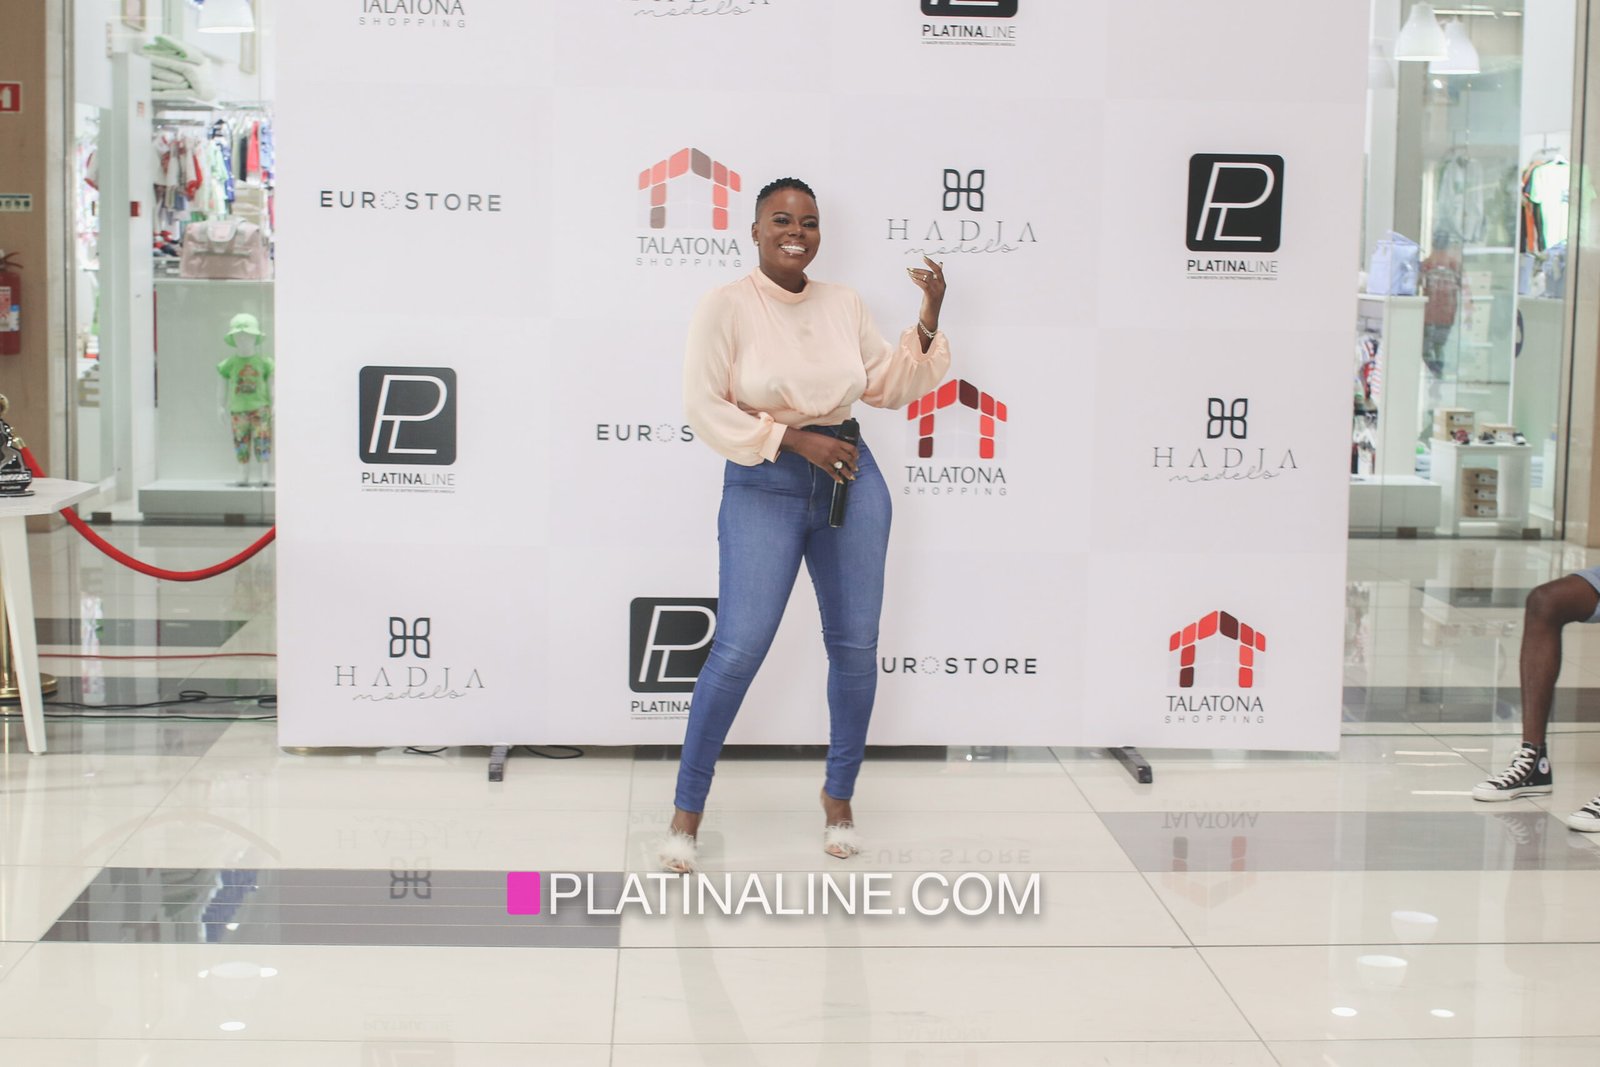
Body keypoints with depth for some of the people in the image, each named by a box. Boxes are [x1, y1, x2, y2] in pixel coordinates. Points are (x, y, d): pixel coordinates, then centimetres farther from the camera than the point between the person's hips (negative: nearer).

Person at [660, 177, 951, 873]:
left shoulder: (843, 304, 9)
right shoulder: (726, 306, -5)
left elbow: (889, 389, 15)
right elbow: (704, 407, -10)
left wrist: (928, 323, 3)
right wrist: (793, 437, -15)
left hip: (849, 481, 5)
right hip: (762, 486, -4)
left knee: (855, 645, 7)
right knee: (739, 649, -10)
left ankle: (839, 795, 26)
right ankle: (687, 808, 4)